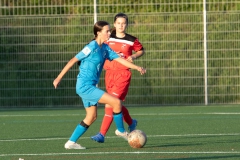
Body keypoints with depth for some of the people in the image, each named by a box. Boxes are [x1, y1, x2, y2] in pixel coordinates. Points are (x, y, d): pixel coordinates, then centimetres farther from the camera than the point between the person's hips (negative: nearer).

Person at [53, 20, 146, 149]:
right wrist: (59, 78, -11)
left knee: (91, 117, 14)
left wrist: (137, 68, 2)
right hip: (85, 86, -10)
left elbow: (119, 59, 11)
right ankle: (121, 131, 6)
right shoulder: (92, 47, -16)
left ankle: (71, 142, 17)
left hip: (89, 86, 10)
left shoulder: (105, 48, 9)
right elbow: (73, 61, -13)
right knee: (116, 102, -12)